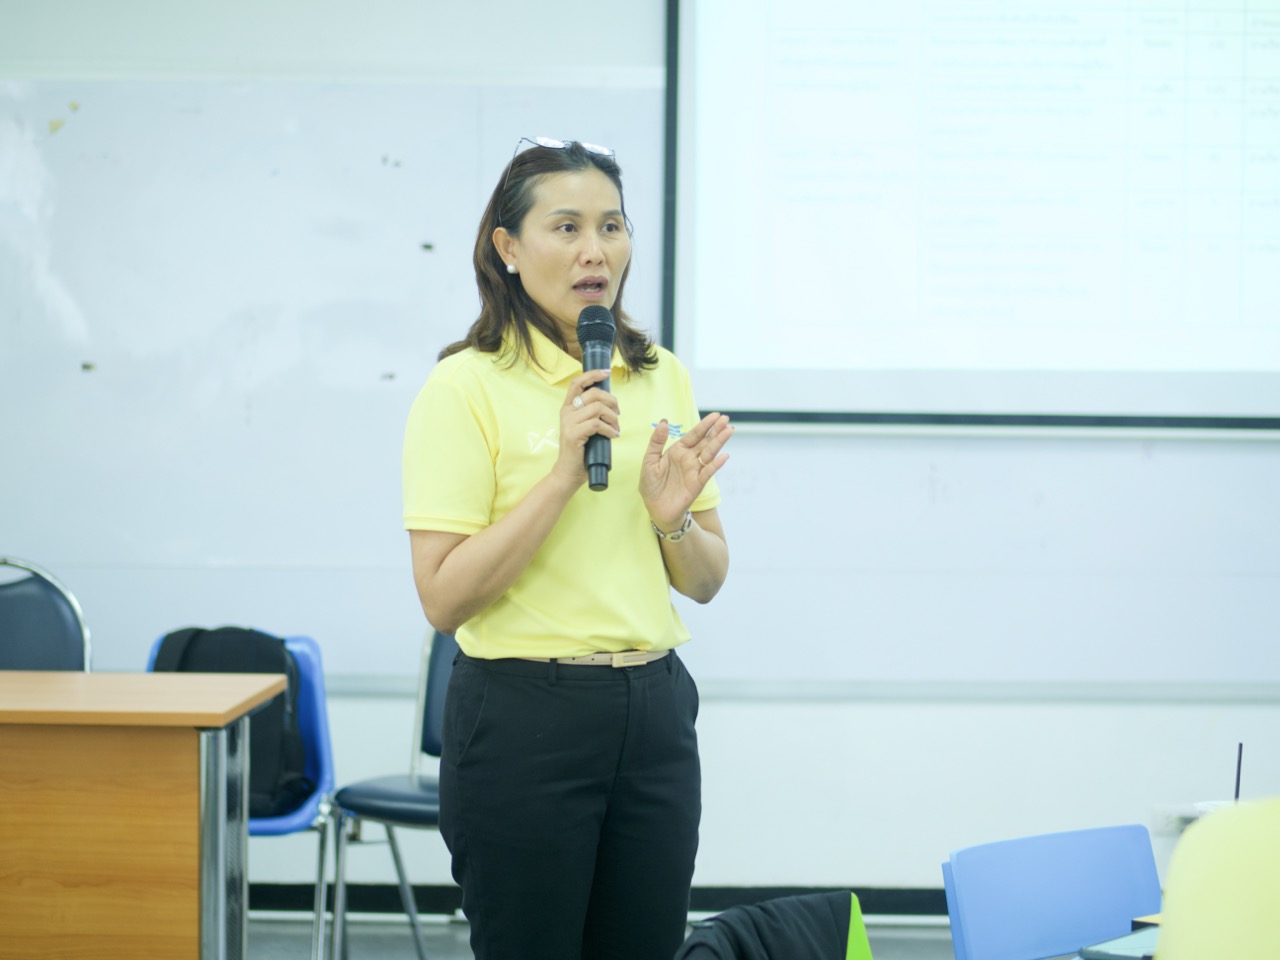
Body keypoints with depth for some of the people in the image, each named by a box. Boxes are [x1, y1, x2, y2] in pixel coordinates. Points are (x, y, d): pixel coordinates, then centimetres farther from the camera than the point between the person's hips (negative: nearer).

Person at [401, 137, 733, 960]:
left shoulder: (663, 377, 9)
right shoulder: (467, 386, -9)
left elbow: (705, 580, 12)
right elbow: (445, 597, -15)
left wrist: (673, 517, -9)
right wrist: (562, 475, -21)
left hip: (654, 711, 6)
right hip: (524, 717, -5)